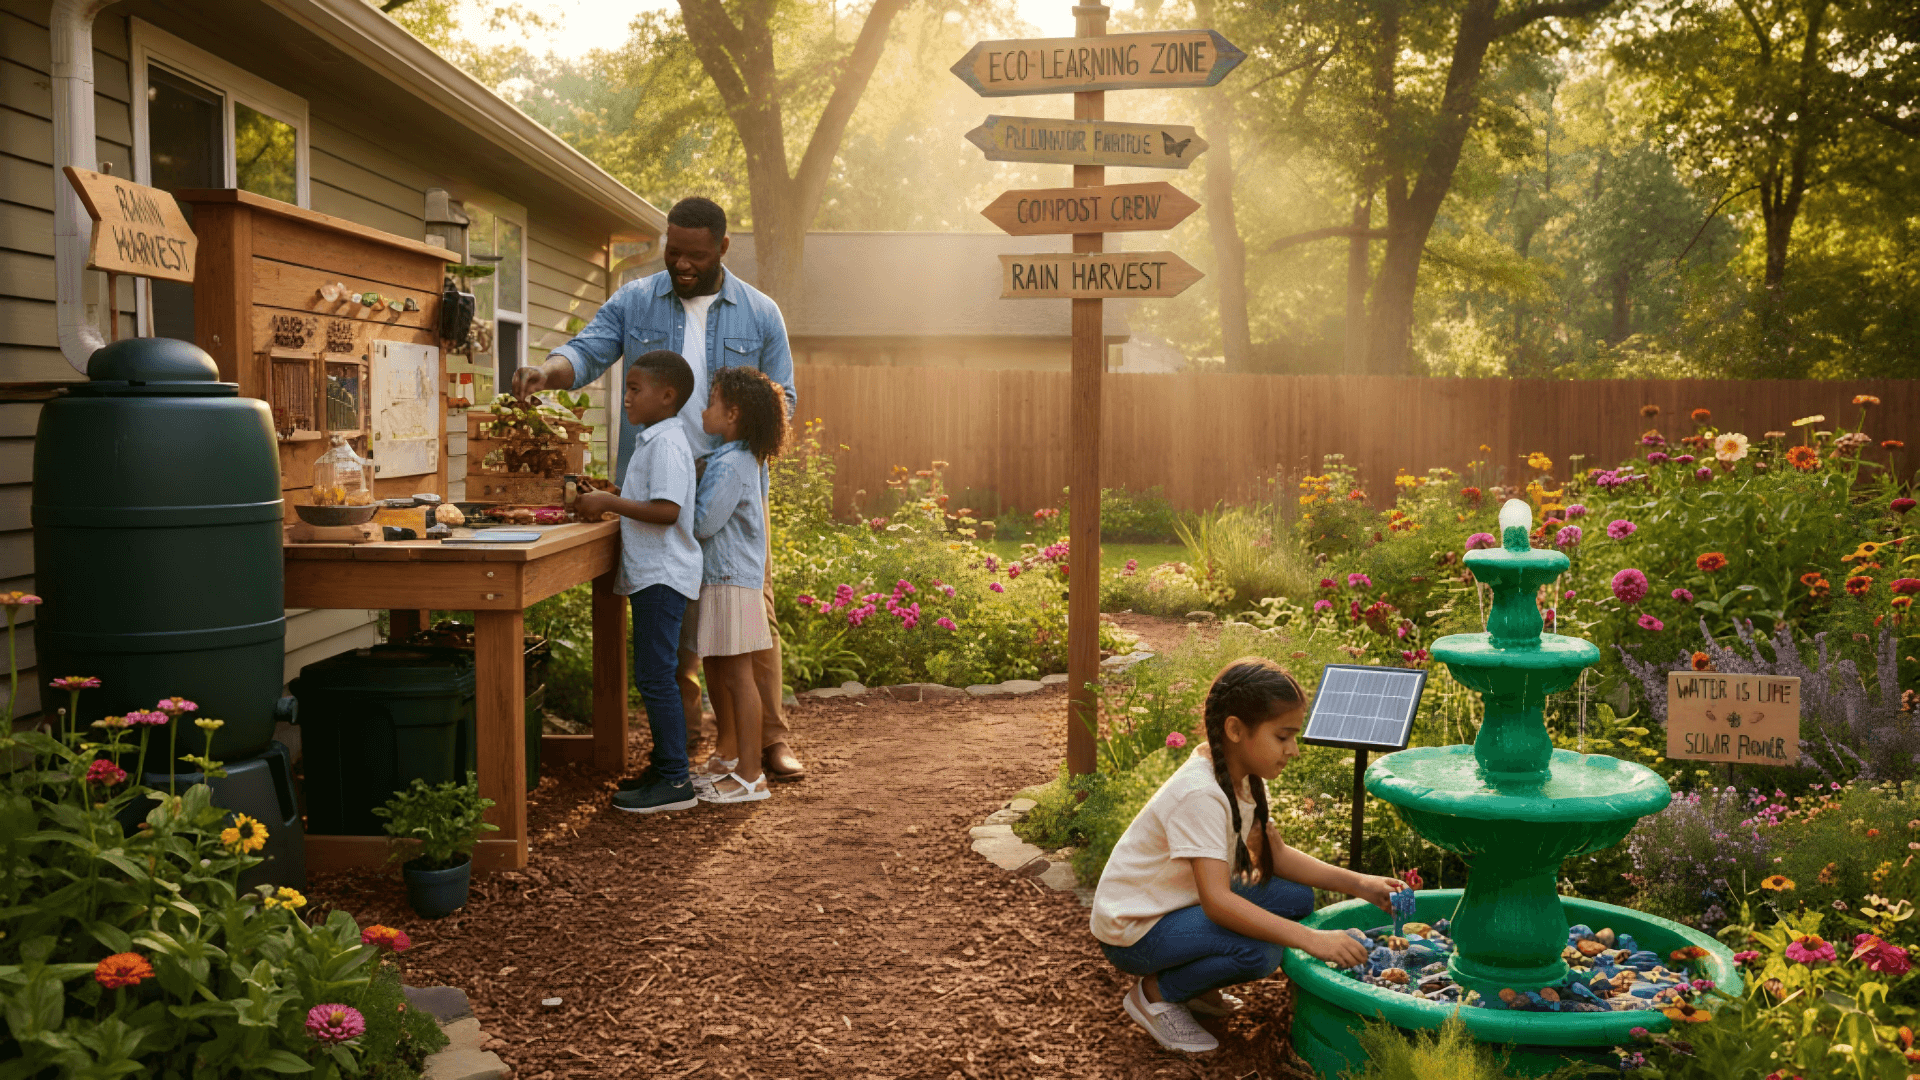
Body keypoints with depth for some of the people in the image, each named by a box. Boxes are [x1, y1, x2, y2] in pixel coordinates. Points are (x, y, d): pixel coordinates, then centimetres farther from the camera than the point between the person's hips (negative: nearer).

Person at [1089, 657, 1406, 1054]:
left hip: (1185, 904, 10)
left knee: (1296, 899, -1)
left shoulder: (1245, 776, 0)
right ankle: (1155, 993, -4)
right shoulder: (1200, 794, -30)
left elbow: (1275, 855, 8)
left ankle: (1193, 984, 11)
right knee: (1258, 952, -29)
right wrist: (1312, 939, -41)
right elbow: (1217, 901, -37)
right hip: (1135, 930, -9)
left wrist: (1358, 884, -3)